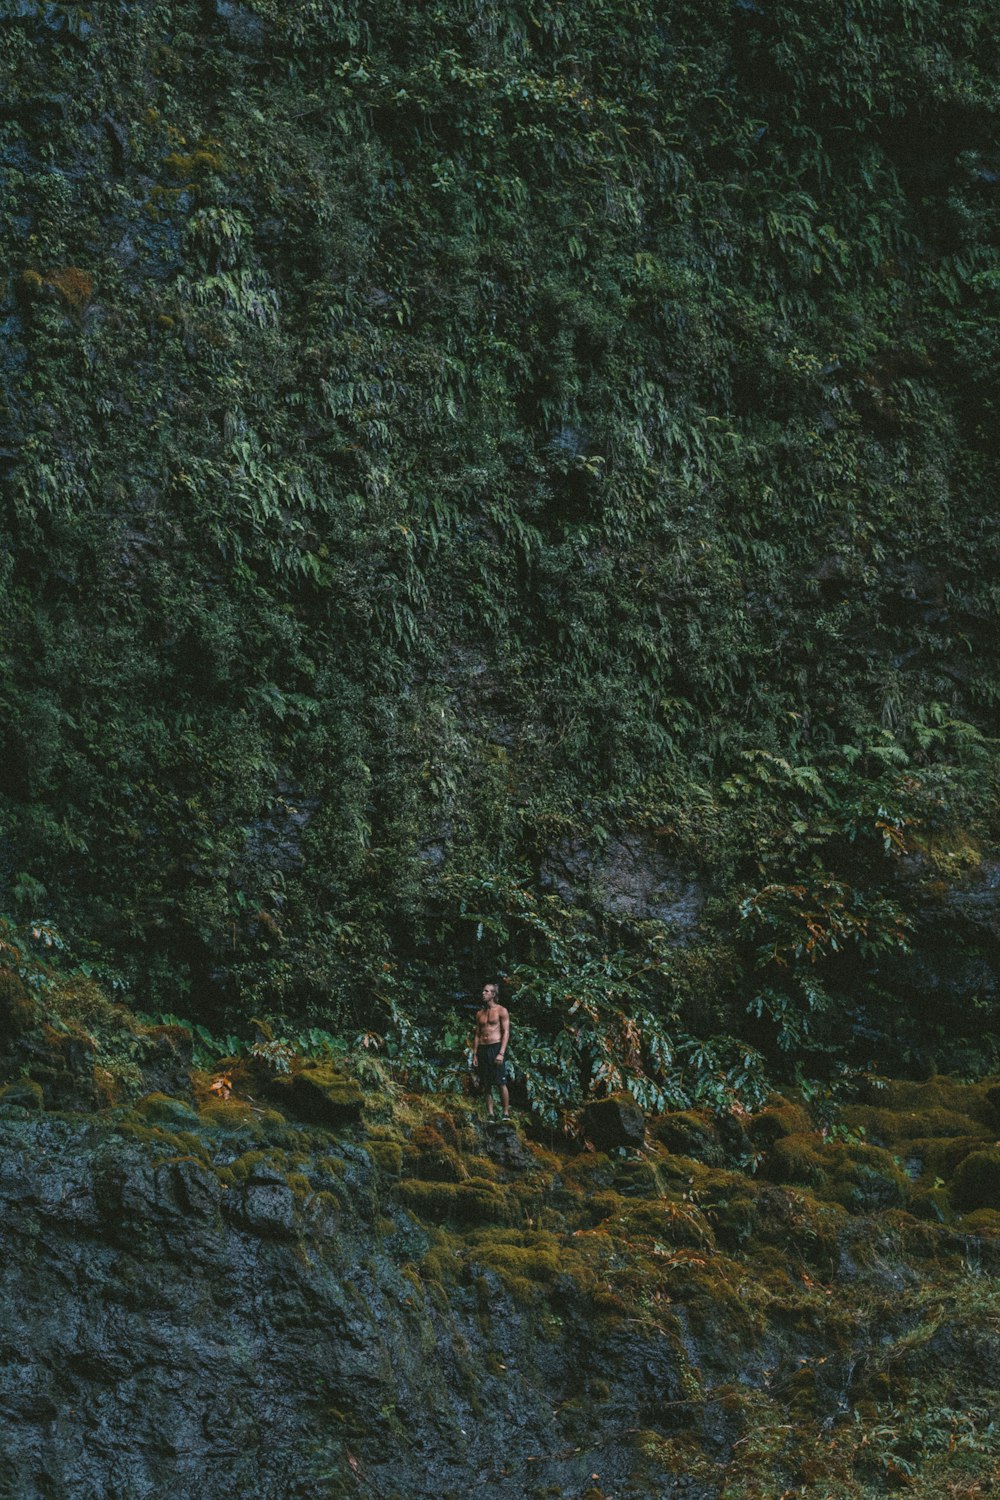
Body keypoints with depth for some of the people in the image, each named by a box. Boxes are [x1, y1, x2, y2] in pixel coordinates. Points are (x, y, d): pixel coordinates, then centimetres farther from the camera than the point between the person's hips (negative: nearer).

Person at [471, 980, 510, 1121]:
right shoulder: (480, 1013, 15)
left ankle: (506, 1114, -6)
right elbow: (477, 1034, 17)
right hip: (482, 1049, 5)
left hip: (496, 1047, -5)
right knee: (486, 1085, 3)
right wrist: (474, 1054, 9)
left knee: (501, 1083, -9)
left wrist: (501, 1053, -15)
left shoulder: (501, 1011, 0)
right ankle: (490, 1114, 4)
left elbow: (506, 1033, -5)